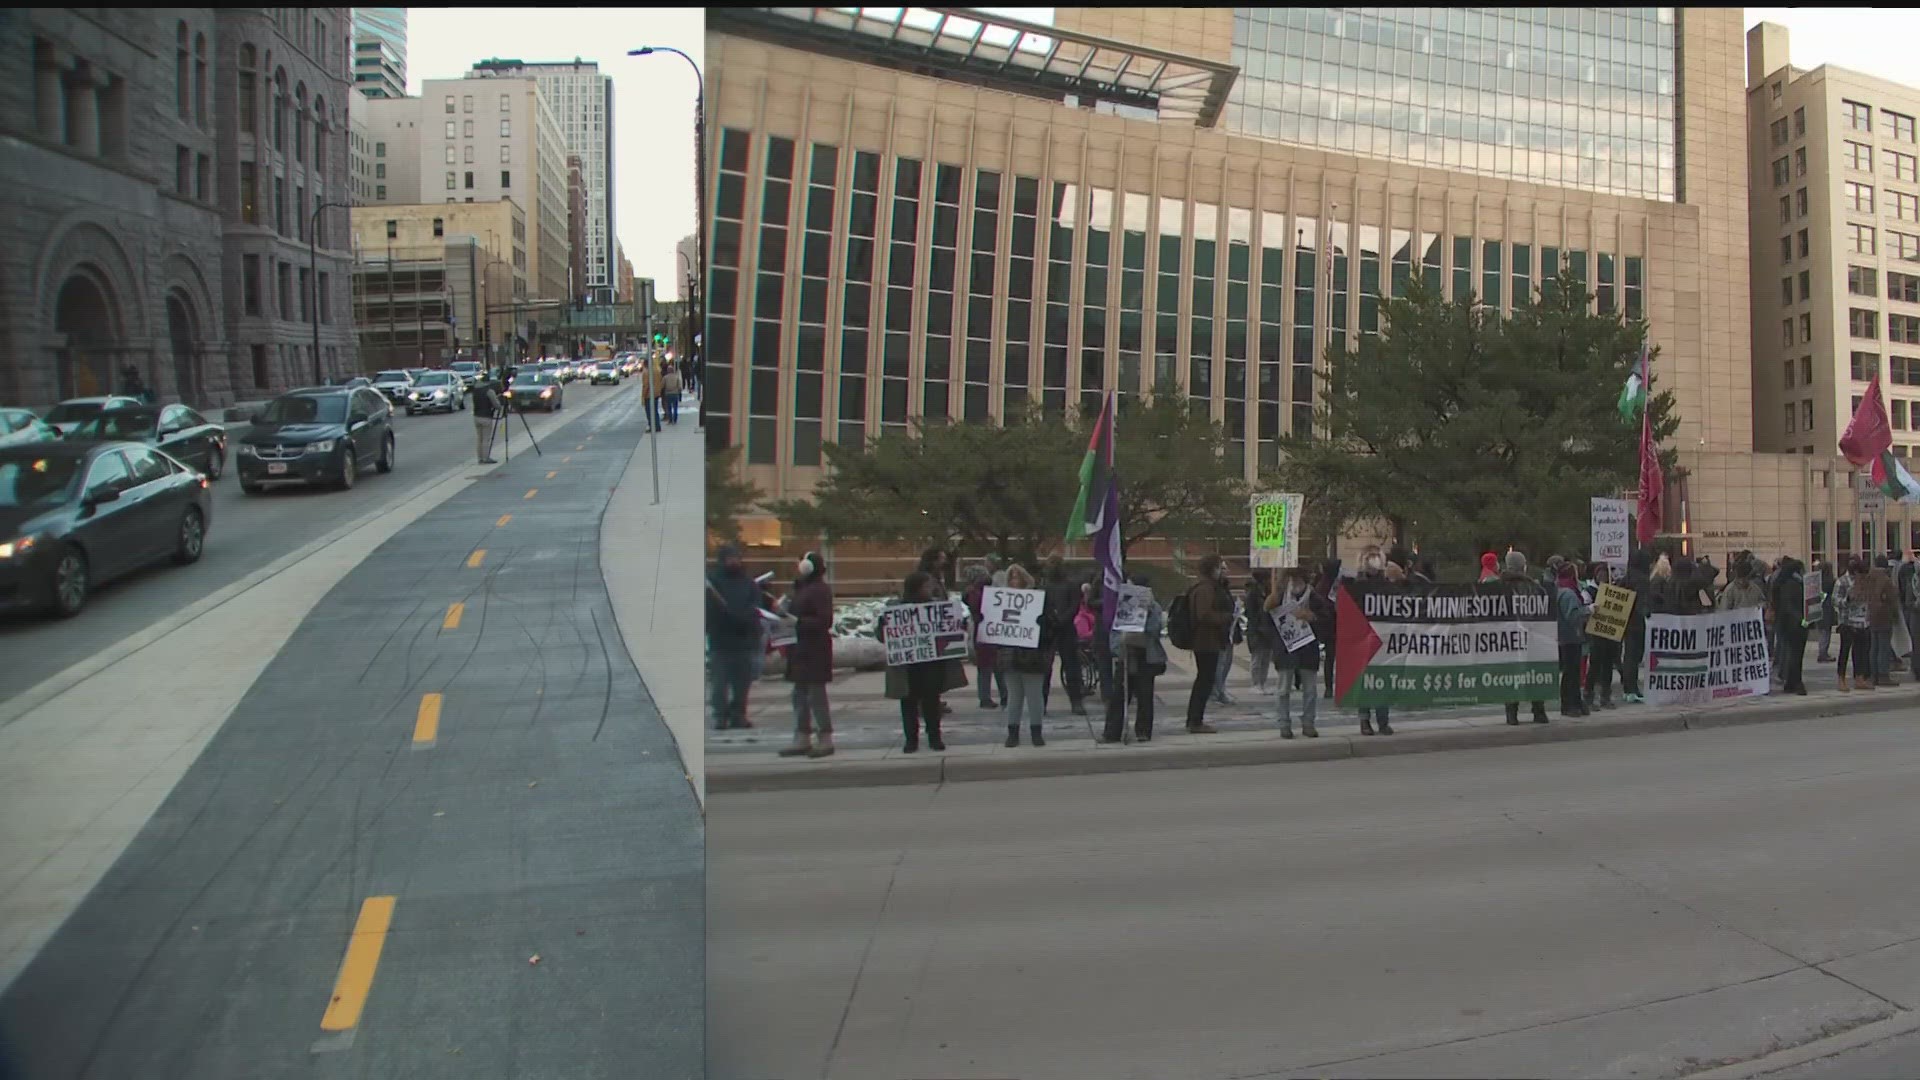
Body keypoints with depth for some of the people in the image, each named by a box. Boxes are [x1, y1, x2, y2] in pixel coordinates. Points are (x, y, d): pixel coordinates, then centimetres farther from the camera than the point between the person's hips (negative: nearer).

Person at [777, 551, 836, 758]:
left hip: (815, 649, -10)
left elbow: (825, 621, -19)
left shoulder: (820, 590, -13)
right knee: (800, 695, 12)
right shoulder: (799, 587, 15)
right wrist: (784, 614, 5)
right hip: (800, 648, 10)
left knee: (816, 694, -6)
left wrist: (798, 622, -23)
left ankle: (825, 740, 0)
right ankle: (802, 739, 19)